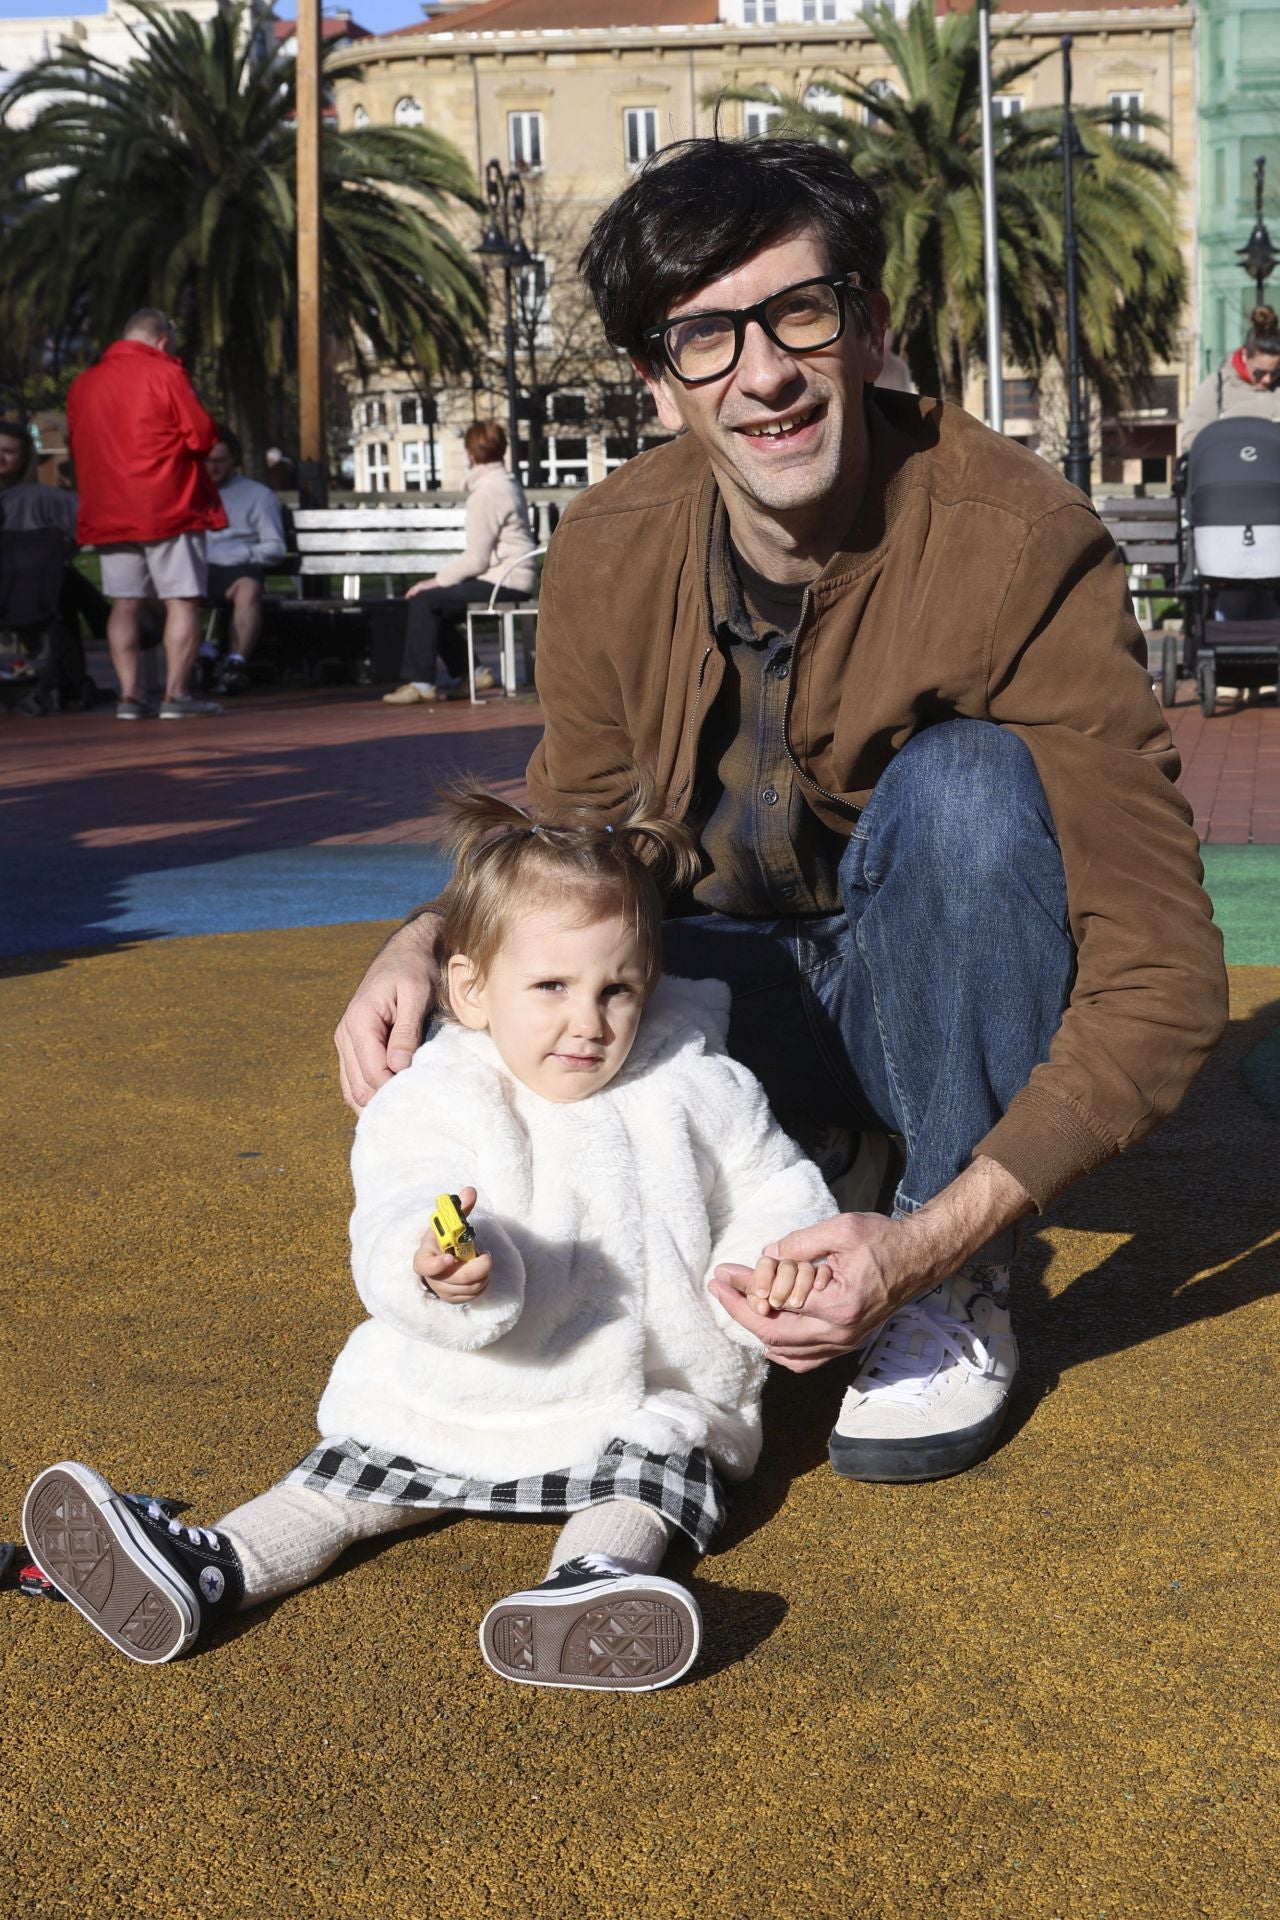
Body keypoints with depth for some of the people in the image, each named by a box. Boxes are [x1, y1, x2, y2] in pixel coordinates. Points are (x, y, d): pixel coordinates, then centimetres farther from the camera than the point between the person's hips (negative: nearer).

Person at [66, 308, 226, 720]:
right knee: (182, 601, -2)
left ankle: (129, 695, 2)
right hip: (169, 509, -5)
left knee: (125, 605, 8)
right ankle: (176, 694, -8)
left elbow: (77, 447, 17)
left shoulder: (83, 383, 11)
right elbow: (201, 436, -10)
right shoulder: (166, 373, -6)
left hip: (108, 512, 5)